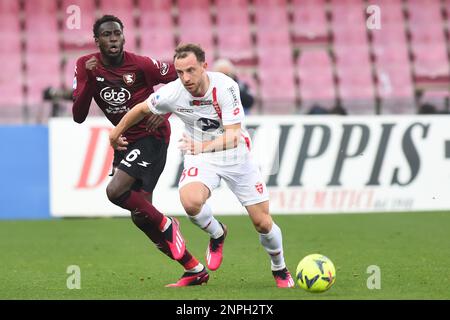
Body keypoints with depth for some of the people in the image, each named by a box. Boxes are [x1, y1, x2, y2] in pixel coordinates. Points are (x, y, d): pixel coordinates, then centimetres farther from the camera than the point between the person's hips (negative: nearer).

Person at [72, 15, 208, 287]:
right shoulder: (86, 66, -3)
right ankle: (195, 270, 14)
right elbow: (78, 117, -8)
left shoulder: (140, 65, -16)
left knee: (115, 191, -25)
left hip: (151, 136, -7)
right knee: (140, 215, 5)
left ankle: (166, 226, 0)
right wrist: (89, 80, -20)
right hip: (125, 140, 7)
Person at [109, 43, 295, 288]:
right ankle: (217, 235, 4)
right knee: (190, 201, -31)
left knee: (262, 222, 0)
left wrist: (203, 146, -48)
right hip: (200, 157, 1)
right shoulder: (171, 94, -19)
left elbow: (233, 136, -30)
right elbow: (142, 109, 2)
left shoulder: (225, 87, -27)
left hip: (236, 155, -1)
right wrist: (116, 132, 15)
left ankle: (280, 270, 31)